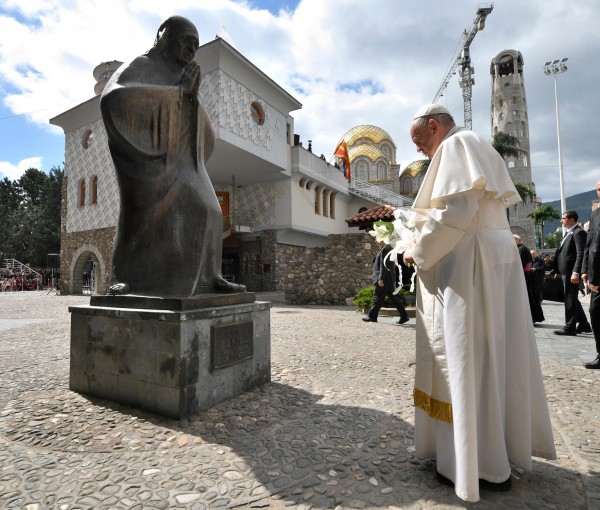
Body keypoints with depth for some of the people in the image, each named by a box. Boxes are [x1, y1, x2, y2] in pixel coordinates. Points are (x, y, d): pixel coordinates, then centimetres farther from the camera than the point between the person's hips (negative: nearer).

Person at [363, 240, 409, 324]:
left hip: (384, 279, -10)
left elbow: (384, 265, -20)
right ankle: (404, 316, 12)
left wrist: (381, 279, -21)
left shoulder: (385, 249, -15)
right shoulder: (389, 248, 16)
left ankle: (372, 316, 8)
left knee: (378, 297, -1)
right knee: (393, 297, 11)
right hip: (389, 280, 10)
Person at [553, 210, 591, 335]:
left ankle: (569, 328, 5)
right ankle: (584, 325, 28)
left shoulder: (578, 232, -11)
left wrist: (575, 272, -26)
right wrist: (558, 271, 16)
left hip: (571, 272, -10)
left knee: (570, 300, -3)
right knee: (572, 299, 17)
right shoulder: (569, 233, 18)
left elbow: (581, 254, -20)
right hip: (566, 272, 10)